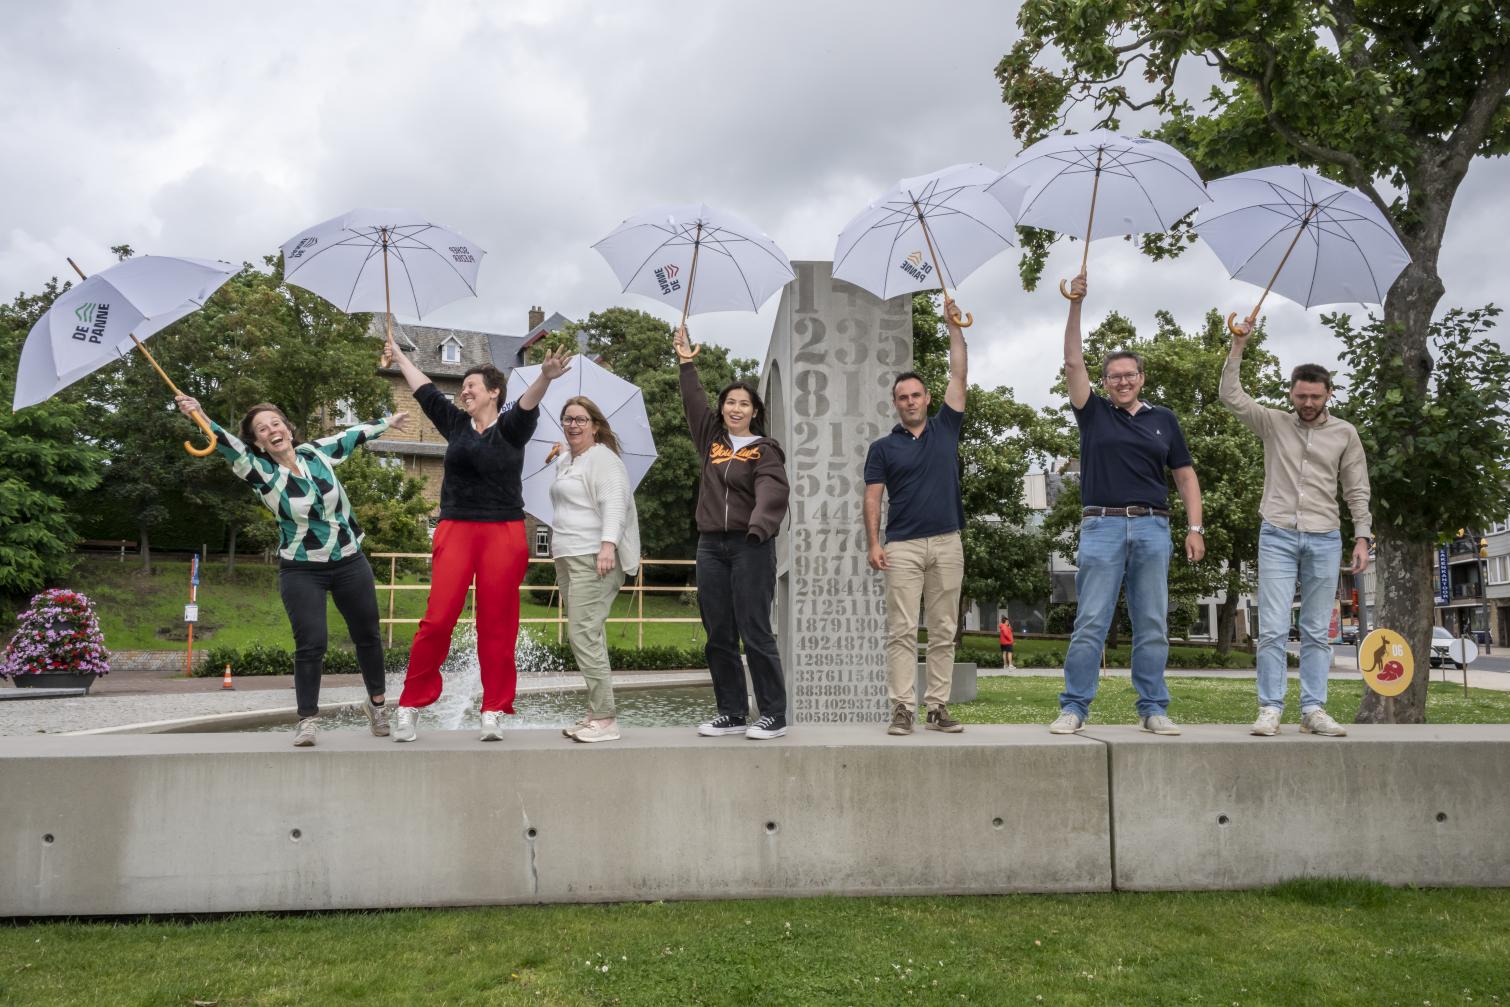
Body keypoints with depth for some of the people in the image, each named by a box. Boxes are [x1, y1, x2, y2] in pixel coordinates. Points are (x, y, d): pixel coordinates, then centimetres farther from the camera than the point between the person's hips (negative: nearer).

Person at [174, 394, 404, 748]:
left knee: (367, 634, 11)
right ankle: (307, 719, 4)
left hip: (350, 562, 3)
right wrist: (201, 418, -47)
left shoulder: (316, 453, -2)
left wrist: (385, 423, 30)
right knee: (311, 644, -12)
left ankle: (376, 702, 32)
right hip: (302, 571, -3)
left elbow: (351, 435, 15)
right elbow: (230, 447, -29)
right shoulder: (262, 473, -11)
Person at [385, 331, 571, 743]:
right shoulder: (457, 423, 12)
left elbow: (528, 404, -19)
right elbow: (425, 390, 25)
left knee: (497, 624, 2)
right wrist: (399, 355, 38)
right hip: (455, 530, 2)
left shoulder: (510, 427, 1)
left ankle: (495, 712, 8)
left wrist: (545, 378, -41)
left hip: (503, 534, -2)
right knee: (438, 619, -4)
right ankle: (411, 704, 6)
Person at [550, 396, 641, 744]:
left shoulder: (602, 458, -7)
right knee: (586, 636, 9)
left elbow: (614, 501, -19)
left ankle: (605, 718, -12)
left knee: (585, 634, -15)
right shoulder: (565, 462, 21)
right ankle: (595, 714, 13)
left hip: (594, 558, -10)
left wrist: (608, 544, -30)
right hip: (567, 557, 10)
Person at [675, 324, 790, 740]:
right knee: (718, 636, 7)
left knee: (755, 632, -7)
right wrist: (686, 363, 17)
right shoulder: (712, 439, 14)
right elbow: (694, 403, 20)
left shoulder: (765, 451, -2)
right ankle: (731, 713, 16)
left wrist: (758, 527, -34)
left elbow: (773, 492, -18)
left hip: (750, 548, -6)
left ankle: (773, 715, 1)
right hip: (711, 547, 6)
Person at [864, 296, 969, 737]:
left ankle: (938, 707, 9)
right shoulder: (883, 447, 7)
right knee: (902, 631, -4)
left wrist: (953, 324, 3)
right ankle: (902, 708, -2)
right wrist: (873, 543, -10)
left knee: (943, 633, 4)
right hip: (903, 547, -2)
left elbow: (959, 375, 6)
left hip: (947, 543, 2)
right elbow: (873, 498, 1)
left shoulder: (945, 429, 11)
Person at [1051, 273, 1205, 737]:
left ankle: (1153, 708, 12)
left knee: (1152, 626, 4)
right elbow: (1073, 363, -1)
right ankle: (1074, 708, 0)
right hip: (1101, 526, -2)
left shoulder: (1163, 419, 15)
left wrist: (1195, 527, 3)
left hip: (1153, 528, 2)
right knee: (1090, 624, -4)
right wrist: (1075, 305, -8)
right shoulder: (1094, 413, 9)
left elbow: (1185, 475, 14)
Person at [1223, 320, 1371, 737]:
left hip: (1325, 540, 1)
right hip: (1277, 536, -1)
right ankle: (1270, 709, -2)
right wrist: (1238, 348, -9)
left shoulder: (1345, 433, 8)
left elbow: (1357, 491, 9)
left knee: (1317, 632, 4)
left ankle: (1313, 710, 7)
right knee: (1273, 629, -5)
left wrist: (1361, 538, 2)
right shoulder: (1273, 423, 7)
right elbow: (1230, 395, -2)